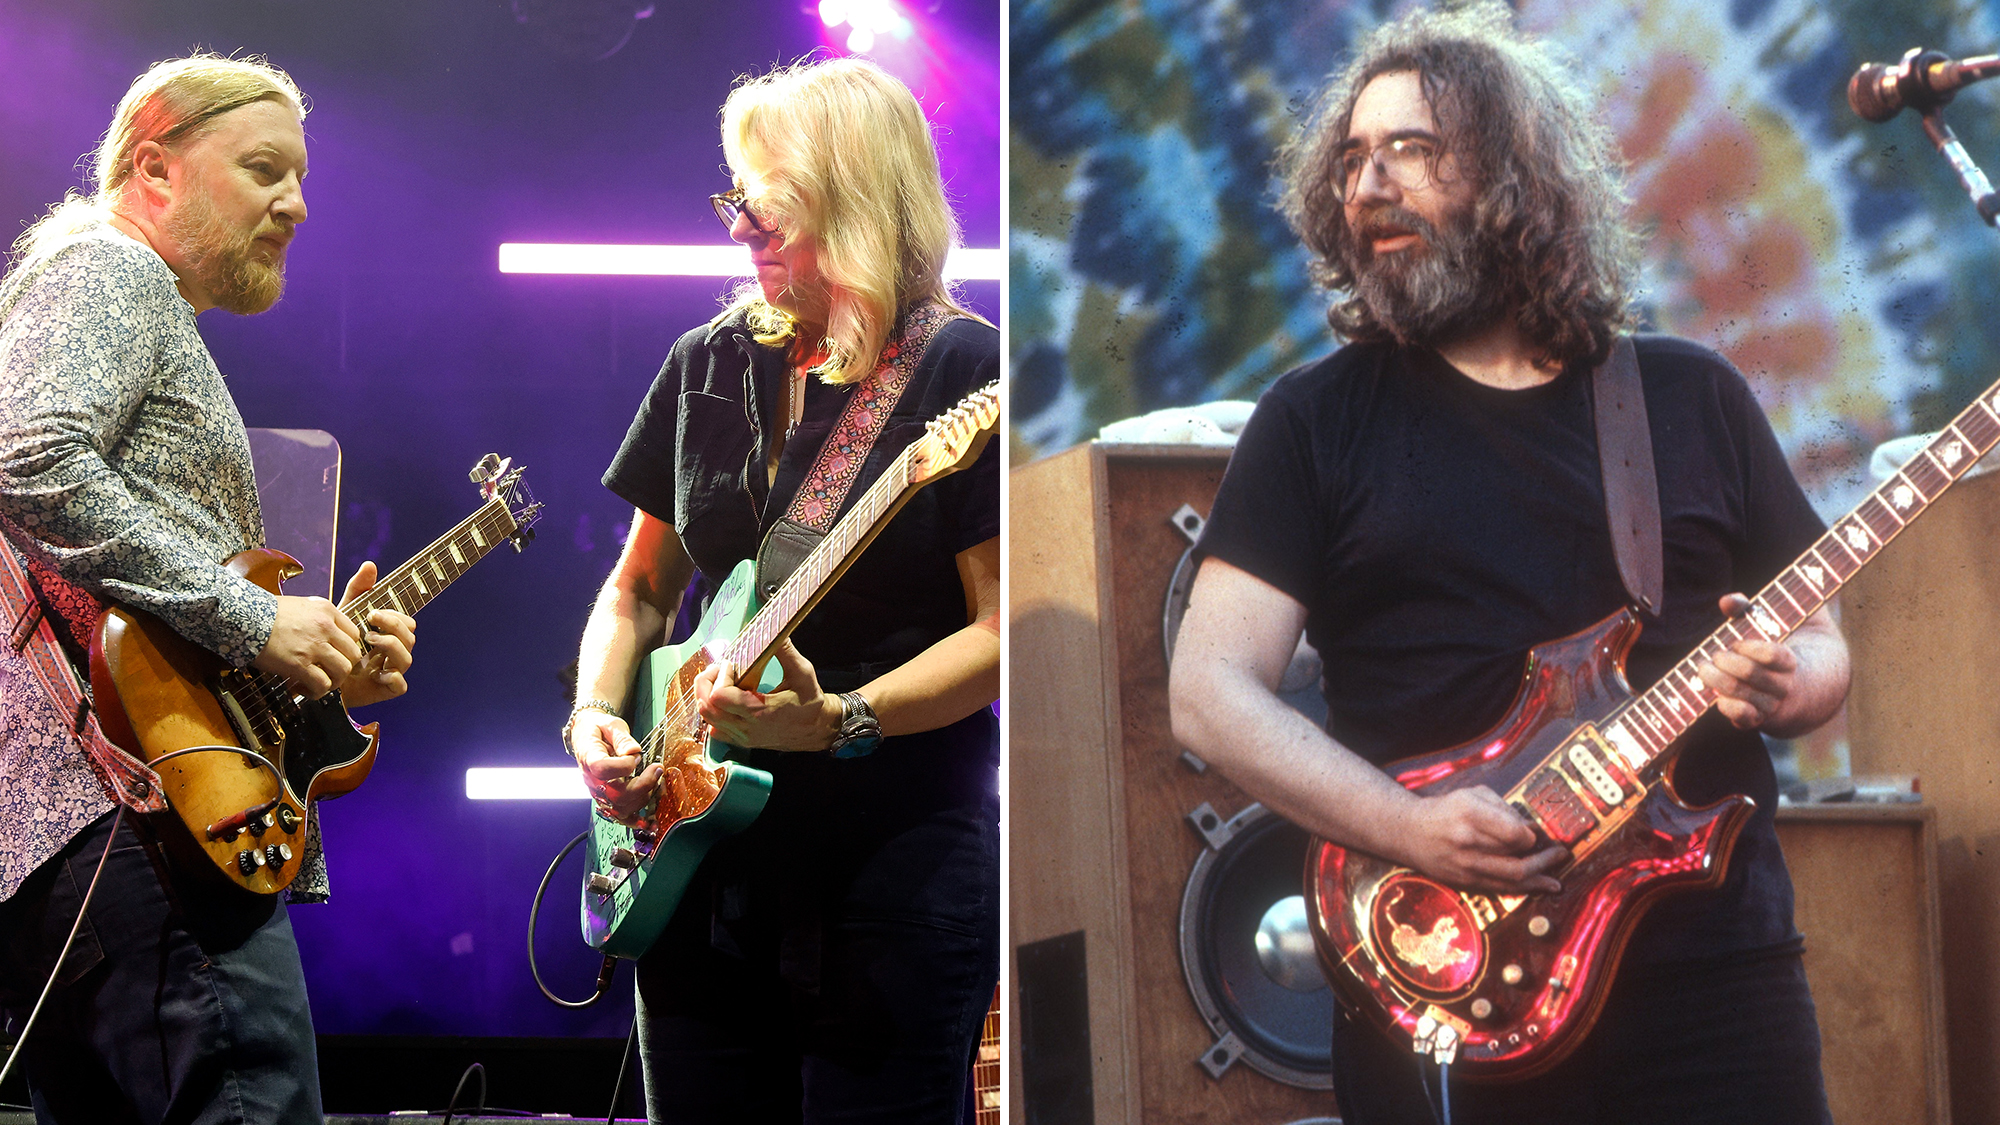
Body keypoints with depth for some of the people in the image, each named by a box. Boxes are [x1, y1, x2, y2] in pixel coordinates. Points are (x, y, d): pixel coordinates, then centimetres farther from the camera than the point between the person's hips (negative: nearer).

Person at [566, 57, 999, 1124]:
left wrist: (838, 719, -24)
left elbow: (1002, 629, -13)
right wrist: (594, 711, 0)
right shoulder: (710, 365, 10)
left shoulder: (959, 368, -8)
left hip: (899, 847, -6)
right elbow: (639, 587, 18)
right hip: (703, 844, 6)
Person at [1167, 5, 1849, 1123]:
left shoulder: (1695, 397, 10)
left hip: (1713, 950, 2)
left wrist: (1784, 685, -9)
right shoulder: (1317, 419, 5)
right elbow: (1210, 690, -2)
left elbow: (1824, 646, 16)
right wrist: (1414, 831, -16)